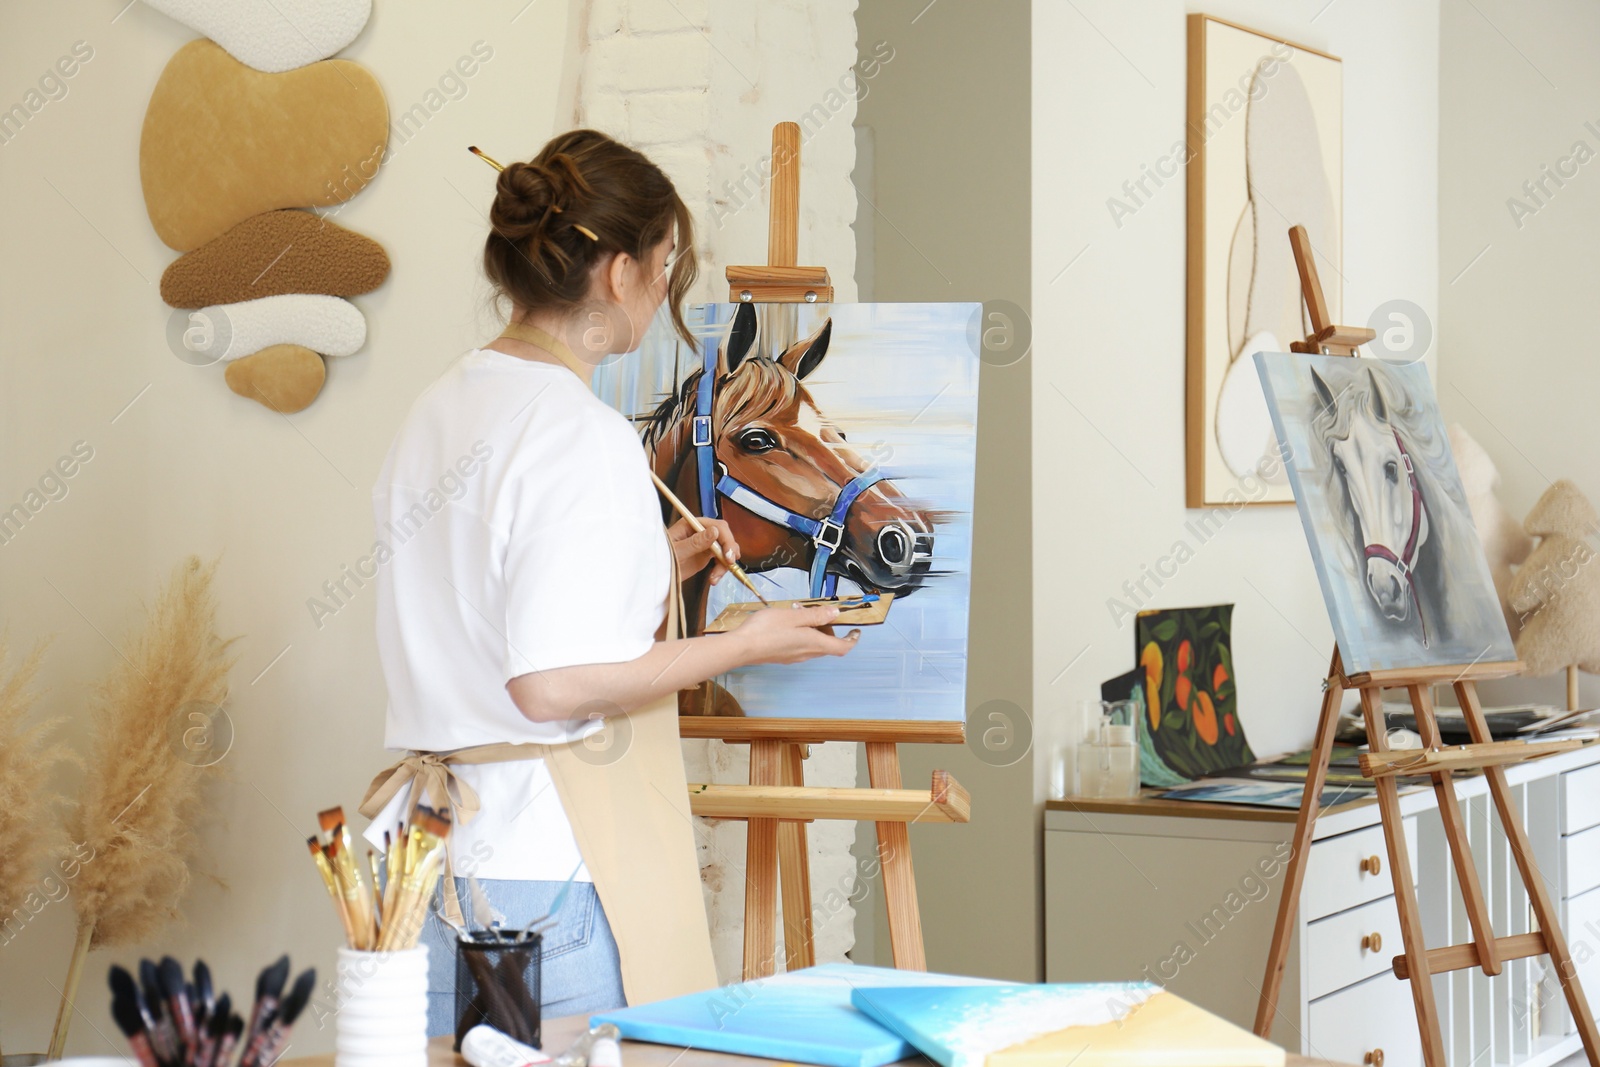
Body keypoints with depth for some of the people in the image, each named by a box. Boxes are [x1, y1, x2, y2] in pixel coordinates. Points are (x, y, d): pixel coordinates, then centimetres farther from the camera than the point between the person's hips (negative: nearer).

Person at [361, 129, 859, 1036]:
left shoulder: (440, 409, 11)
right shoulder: (581, 433, -15)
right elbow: (554, 685, -22)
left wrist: (645, 570, 20)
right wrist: (745, 645, -11)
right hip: (547, 874, -9)